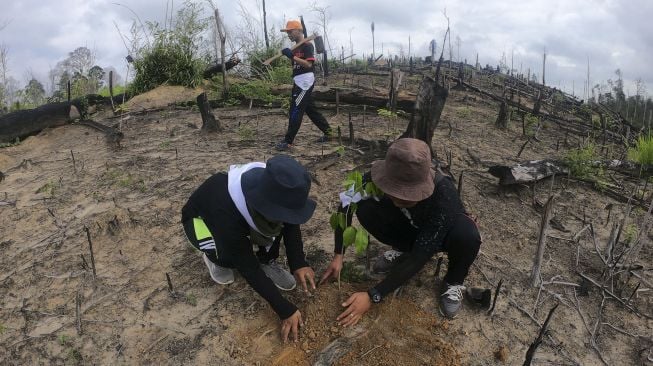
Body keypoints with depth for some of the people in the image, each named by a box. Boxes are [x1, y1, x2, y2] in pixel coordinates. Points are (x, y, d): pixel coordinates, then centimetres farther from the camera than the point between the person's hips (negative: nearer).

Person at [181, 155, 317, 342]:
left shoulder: (269, 189, -31)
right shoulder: (227, 214, -45)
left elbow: (290, 224, -12)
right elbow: (249, 268, -35)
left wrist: (299, 263, -23)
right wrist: (285, 310, -32)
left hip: (243, 213, 4)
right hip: (201, 219, -4)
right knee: (230, 255, -34)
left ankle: (268, 262, -1)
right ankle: (215, 257, 1)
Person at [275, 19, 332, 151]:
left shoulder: (307, 45, -11)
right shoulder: (295, 48, 17)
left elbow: (308, 64, -23)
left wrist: (292, 56, -25)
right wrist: (289, 56, 5)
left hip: (305, 82, -10)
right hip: (298, 82, 10)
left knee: (295, 111, -11)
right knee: (310, 109, 15)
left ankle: (288, 142, -9)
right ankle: (328, 132, 26)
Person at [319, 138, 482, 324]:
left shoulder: (444, 195, -41)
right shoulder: (380, 177, -31)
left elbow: (420, 256, -40)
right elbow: (346, 205, -18)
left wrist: (373, 296, -40)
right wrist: (338, 255, -23)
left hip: (443, 232, -3)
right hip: (411, 228, 3)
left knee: (467, 235, -38)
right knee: (365, 209, -24)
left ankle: (454, 281, -5)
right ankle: (403, 250, 4)